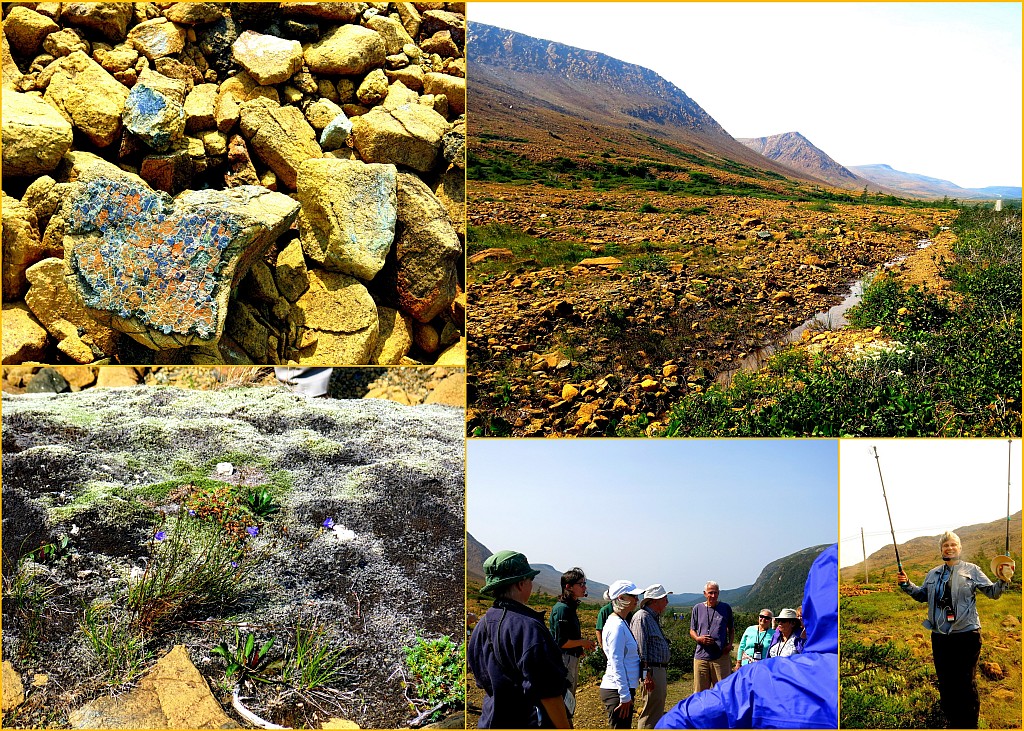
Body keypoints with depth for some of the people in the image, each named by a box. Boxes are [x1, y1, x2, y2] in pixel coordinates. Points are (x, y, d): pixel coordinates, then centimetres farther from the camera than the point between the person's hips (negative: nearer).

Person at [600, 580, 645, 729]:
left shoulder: (622, 623, 14)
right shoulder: (617, 626, -17)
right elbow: (617, 663, -20)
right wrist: (625, 696, -19)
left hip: (624, 688, 10)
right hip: (617, 690, -10)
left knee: (625, 727, 14)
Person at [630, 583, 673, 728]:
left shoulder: (654, 618, 18)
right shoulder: (642, 617, -15)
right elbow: (640, 648, -21)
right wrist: (646, 674, -24)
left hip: (660, 671, 11)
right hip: (651, 671, -11)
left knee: (658, 710, 18)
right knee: (650, 714, -8)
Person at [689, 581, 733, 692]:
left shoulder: (726, 608, 9)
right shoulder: (698, 608, 10)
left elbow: (731, 629, 18)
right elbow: (692, 630, 16)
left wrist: (730, 644, 0)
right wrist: (698, 638, -6)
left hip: (721, 656, -1)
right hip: (701, 656, 1)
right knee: (699, 692, 2)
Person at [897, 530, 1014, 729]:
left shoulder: (971, 570, 0)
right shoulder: (933, 574, 12)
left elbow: (992, 592, -2)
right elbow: (922, 595, 23)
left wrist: (1003, 580, -21)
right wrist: (906, 584, 8)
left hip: (967, 635, -5)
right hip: (940, 636, 5)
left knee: (967, 683, 2)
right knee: (945, 682, 14)